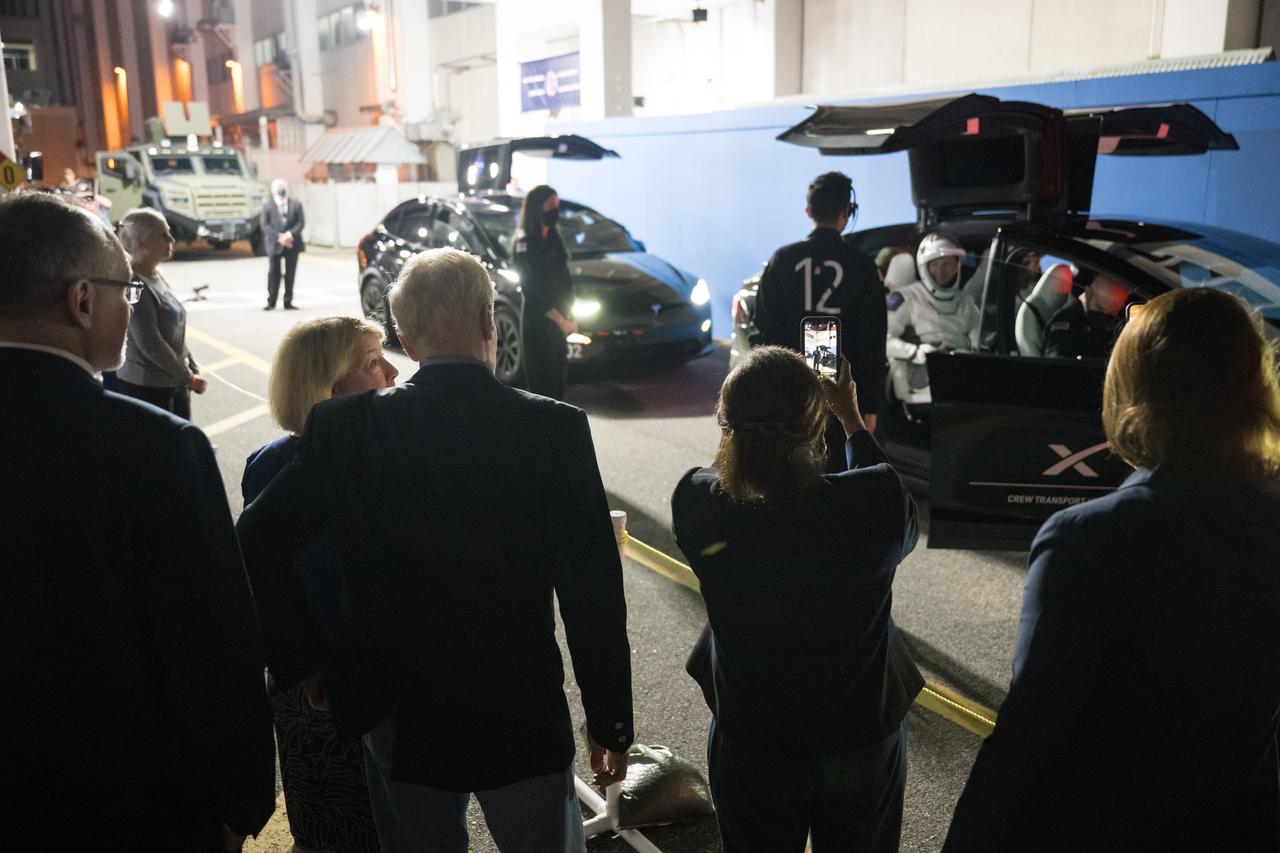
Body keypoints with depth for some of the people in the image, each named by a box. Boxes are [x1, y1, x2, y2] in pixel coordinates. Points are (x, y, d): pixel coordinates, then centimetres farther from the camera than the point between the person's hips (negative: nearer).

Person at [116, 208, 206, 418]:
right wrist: (188, 377, -14)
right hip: (146, 387, -8)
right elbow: (149, 344, -22)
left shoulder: (157, 276, 8)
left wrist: (193, 370, 9)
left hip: (175, 383, 8)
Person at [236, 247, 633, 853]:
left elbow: (258, 546, -9)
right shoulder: (556, 429, -15)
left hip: (402, 718, 2)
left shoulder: (343, 428, -10)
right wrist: (610, 722, -4)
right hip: (524, 714, -1)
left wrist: (307, 661, 2)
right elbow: (592, 587, -14)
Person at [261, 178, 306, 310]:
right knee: (273, 273, -2)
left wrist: (290, 234, -15)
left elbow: (301, 222, 0)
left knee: (290, 273, 4)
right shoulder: (267, 206, 5)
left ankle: (288, 302, 10)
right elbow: (264, 224, -3)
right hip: (274, 244, -1)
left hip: (292, 244, 2)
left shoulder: (296, 205, 9)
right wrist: (279, 237, -15)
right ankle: (271, 302, 3)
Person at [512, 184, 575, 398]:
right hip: (538, 322, -8)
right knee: (542, 383, -5)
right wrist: (560, 320, -17)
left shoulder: (553, 238, 12)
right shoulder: (525, 242, -11)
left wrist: (569, 316, 5)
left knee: (557, 381, 11)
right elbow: (532, 289, -16)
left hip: (558, 322, 8)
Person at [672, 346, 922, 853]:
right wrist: (852, 420, 8)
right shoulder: (876, 501, -27)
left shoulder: (698, 504, -25)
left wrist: (756, 420, 5)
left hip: (751, 745, 1)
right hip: (864, 741, 0)